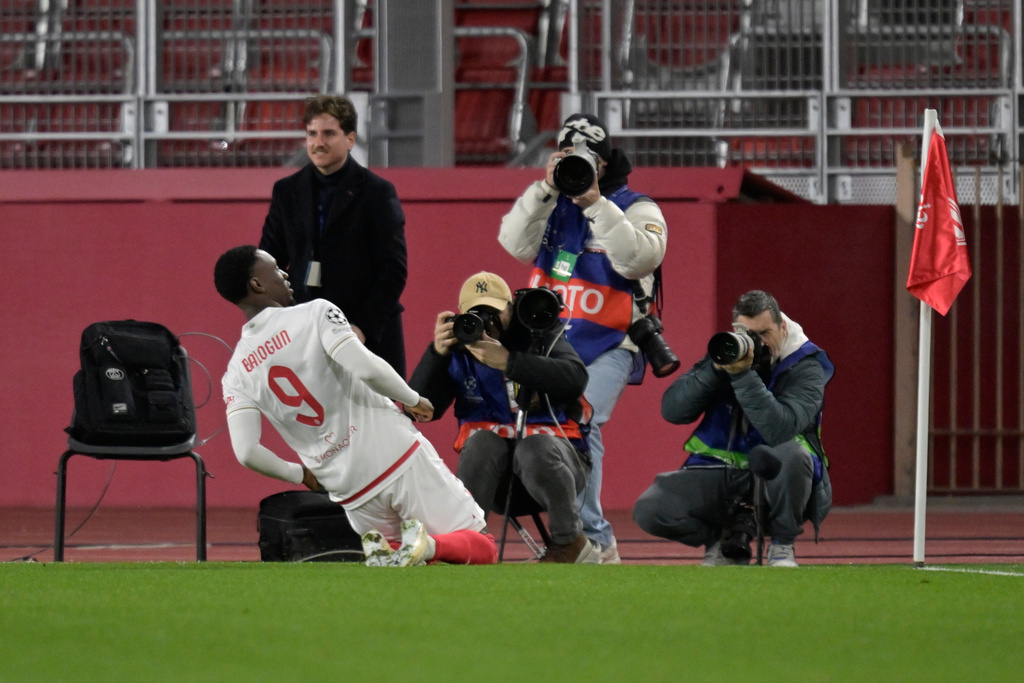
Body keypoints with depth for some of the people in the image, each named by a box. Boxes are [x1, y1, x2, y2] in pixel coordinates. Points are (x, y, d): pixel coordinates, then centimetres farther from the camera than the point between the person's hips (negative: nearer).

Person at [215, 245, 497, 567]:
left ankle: (379, 551, -9)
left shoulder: (236, 374, 3)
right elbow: (367, 369, -21)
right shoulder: (315, 314, -7)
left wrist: (299, 474, 11)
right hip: (399, 456, -4)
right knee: (484, 550, 6)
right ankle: (429, 546, -25)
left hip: (351, 493, 4)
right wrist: (412, 399, -3)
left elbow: (246, 452, -7)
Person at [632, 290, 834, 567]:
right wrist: (714, 369, -17)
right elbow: (672, 411, -4)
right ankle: (726, 541, 8)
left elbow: (779, 430, -26)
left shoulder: (806, 367, -8)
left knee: (788, 453, -39)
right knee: (649, 511, -21)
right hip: (719, 477, 3)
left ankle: (781, 547, -12)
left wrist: (744, 376, -31)